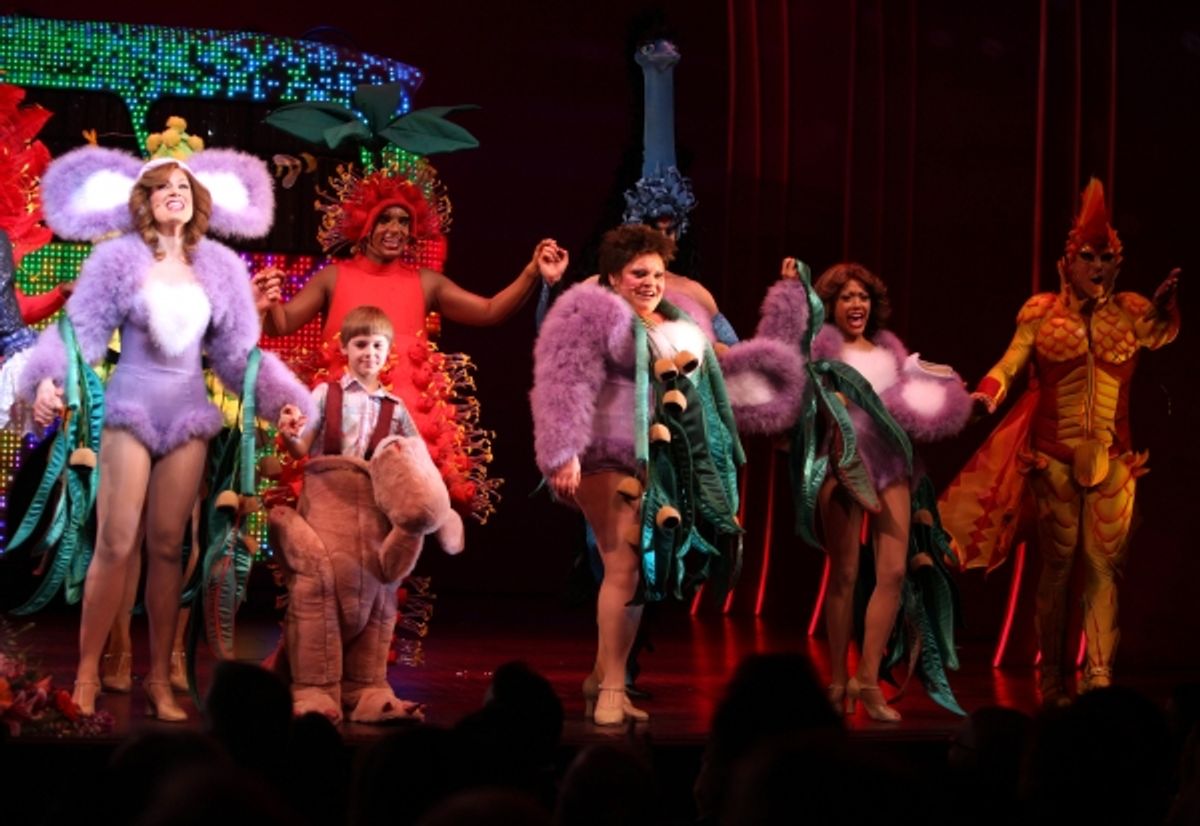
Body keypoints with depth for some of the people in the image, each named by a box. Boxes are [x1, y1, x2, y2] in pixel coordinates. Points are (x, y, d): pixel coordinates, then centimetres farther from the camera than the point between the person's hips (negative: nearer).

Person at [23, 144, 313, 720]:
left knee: (167, 547, 4)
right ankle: (86, 676, 0)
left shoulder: (220, 267, 7)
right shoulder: (119, 259, -2)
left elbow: (238, 352, 10)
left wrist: (287, 402, 0)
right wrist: (47, 379, -25)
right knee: (115, 544, -7)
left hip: (188, 413, 3)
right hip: (131, 408, -3)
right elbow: (79, 330, -7)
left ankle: (160, 681, 8)